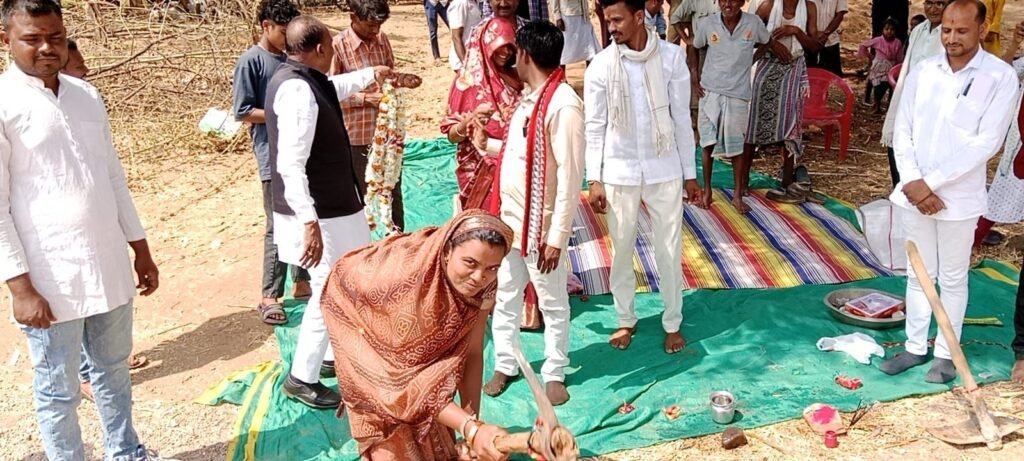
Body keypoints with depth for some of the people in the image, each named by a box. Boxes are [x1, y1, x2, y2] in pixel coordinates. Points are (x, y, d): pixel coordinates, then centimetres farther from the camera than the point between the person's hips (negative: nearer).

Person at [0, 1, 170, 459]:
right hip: (51, 277, -6)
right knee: (58, 391, 9)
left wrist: (140, 247, 14)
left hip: (109, 266, 6)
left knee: (114, 370, 21)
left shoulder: (86, 95, 7)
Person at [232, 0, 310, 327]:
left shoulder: (290, 60, 11)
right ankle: (270, 297, 6)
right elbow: (243, 112, -12)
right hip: (274, 158, -7)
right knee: (278, 227, -4)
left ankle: (302, 282, 26)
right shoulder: (250, 61, -9)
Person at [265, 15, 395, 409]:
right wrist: (310, 222, -36)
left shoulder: (298, 78, 9)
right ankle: (302, 378, 14)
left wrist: (371, 75, 47)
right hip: (319, 214, -11)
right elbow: (291, 165, -31)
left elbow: (335, 88, 34)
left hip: (329, 207, 11)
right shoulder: (298, 91, -24)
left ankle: (330, 357, 35)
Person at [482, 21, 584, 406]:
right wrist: (485, 143, 19)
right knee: (505, 297, 18)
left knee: (552, 304, 10)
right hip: (508, 219, 8)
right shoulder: (529, 97, 8)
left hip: (540, 225, -8)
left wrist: (557, 236, -22)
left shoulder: (563, 104, -20)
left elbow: (570, 176, -22)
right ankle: (505, 364, 34)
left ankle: (554, 374, 25)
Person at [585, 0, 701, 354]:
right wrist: (594, 180, -5)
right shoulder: (600, 66, -6)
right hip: (619, 172, 0)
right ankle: (626, 320, 30)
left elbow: (682, 119, 0)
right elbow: (595, 127, -2)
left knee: (669, 250, 7)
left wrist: (690, 174, 2)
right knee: (621, 250, 11)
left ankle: (673, 323, 25)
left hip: (665, 170, 0)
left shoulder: (672, 57, -6)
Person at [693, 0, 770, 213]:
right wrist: (695, 79, 1)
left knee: (737, 145, 4)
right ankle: (707, 191, 19)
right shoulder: (707, 23, -7)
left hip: (738, 93, 0)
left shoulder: (753, 23, -8)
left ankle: (737, 195, 15)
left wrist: (749, 62, 5)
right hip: (710, 91, 0)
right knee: (708, 143, 5)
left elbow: (767, 43, 13)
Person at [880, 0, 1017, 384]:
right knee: (918, 275, 14)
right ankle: (915, 347, 27)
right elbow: (902, 133, 1)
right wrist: (914, 184, -11)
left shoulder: (1000, 76, -9)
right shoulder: (922, 72, 1)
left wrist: (931, 183, -17)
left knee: (953, 279, 11)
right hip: (915, 194, 3)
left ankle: (945, 353, 25)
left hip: (959, 198, -3)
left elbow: (987, 143, -15)